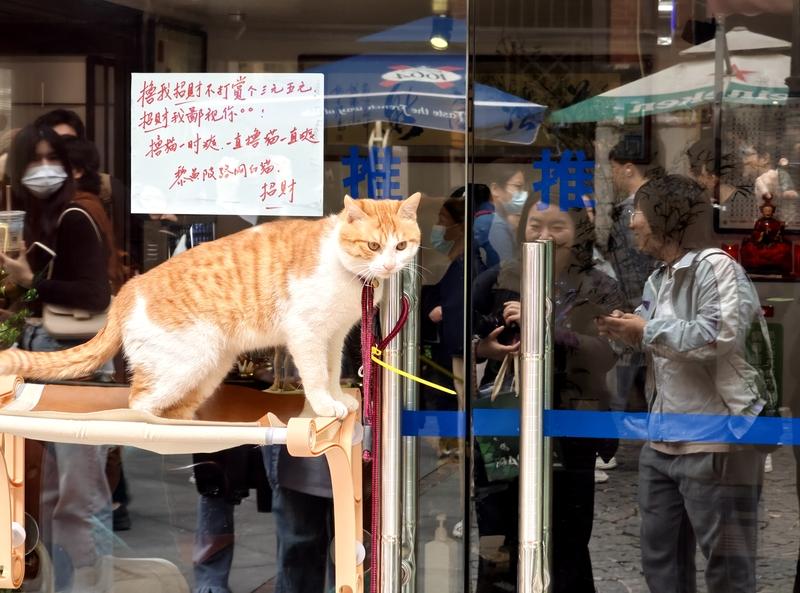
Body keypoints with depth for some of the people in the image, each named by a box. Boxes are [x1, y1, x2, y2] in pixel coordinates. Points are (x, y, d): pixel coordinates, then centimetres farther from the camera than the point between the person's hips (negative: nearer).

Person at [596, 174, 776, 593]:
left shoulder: (717, 267, -13)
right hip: (662, 442, 9)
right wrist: (623, 332, 0)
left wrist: (647, 331, -15)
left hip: (715, 443, -9)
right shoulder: (657, 280, 12)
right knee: (660, 559, 15)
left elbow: (719, 337, -26)